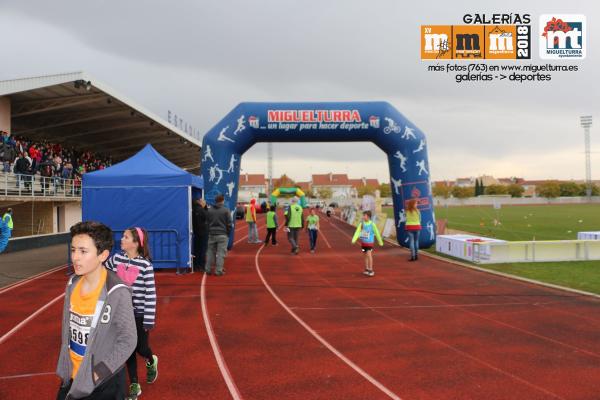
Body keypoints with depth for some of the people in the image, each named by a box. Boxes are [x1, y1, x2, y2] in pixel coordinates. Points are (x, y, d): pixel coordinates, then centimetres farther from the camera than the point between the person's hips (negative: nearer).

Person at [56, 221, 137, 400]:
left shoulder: (117, 292, -22)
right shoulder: (73, 284, -2)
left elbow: (128, 341, -18)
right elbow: (67, 326, 9)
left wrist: (97, 373, -18)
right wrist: (65, 366, 10)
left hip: (104, 382, -5)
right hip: (72, 377, 6)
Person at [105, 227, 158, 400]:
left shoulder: (145, 265, -17)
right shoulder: (116, 259, -5)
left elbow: (151, 294, -15)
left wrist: (149, 320, -14)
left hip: (139, 314, -4)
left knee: (141, 348, 6)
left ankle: (151, 361, 42)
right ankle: (135, 386, 24)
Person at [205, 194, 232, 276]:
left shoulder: (210, 210, 6)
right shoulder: (226, 210, -6)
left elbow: (207, 222, 11)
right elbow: (229, 224, -5)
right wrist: (228, 233, 6)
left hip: (211, 234, 4)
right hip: (222, 235, -4)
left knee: (210, 252, 13)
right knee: (221, 253, -1)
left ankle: (208, 269, 16)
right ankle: (218, 271, -2)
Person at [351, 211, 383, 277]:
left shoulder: (372, 224, -12)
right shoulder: (361, 223, -4)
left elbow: (377, 233, -2)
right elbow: (357, 232, -9)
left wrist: (380, 242, 6)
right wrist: (354, 240, -22)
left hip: (370, 242, -4)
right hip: (363, 242, 4)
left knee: (369, 255, -14)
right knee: (366, 255, 13)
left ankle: (371, 270, -6)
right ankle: (366, 269, 26)